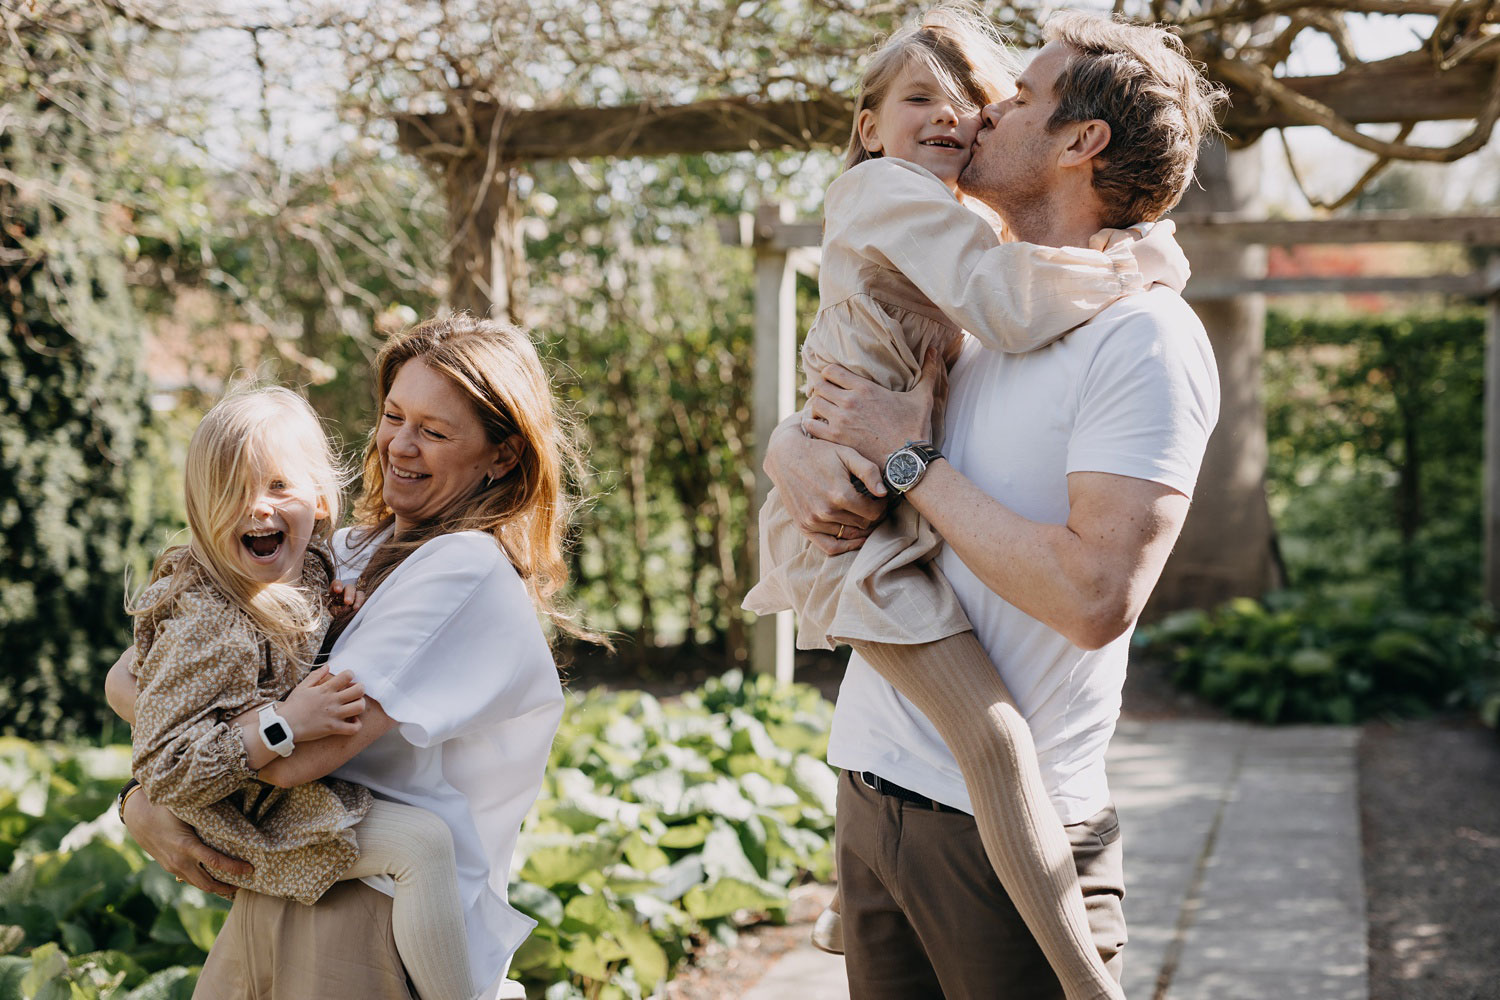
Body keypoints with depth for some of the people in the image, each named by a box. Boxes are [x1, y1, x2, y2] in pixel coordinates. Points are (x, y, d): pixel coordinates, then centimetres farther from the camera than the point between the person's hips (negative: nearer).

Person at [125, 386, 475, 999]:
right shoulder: (208, 626, -29)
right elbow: (160, 769, -29)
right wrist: (285, 726, -35)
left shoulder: (310, 569, -4)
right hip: (260, 817, -10)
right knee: (423, 842, -23)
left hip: (303, 781, 10)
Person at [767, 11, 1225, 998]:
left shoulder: (1145, 335, -14)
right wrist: (795, 451, -6)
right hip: (871, 786, 7)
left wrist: (909, 461, -16)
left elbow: (1096, 596, -24)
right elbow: (804, 423, 19)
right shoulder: (961, 306, 10)